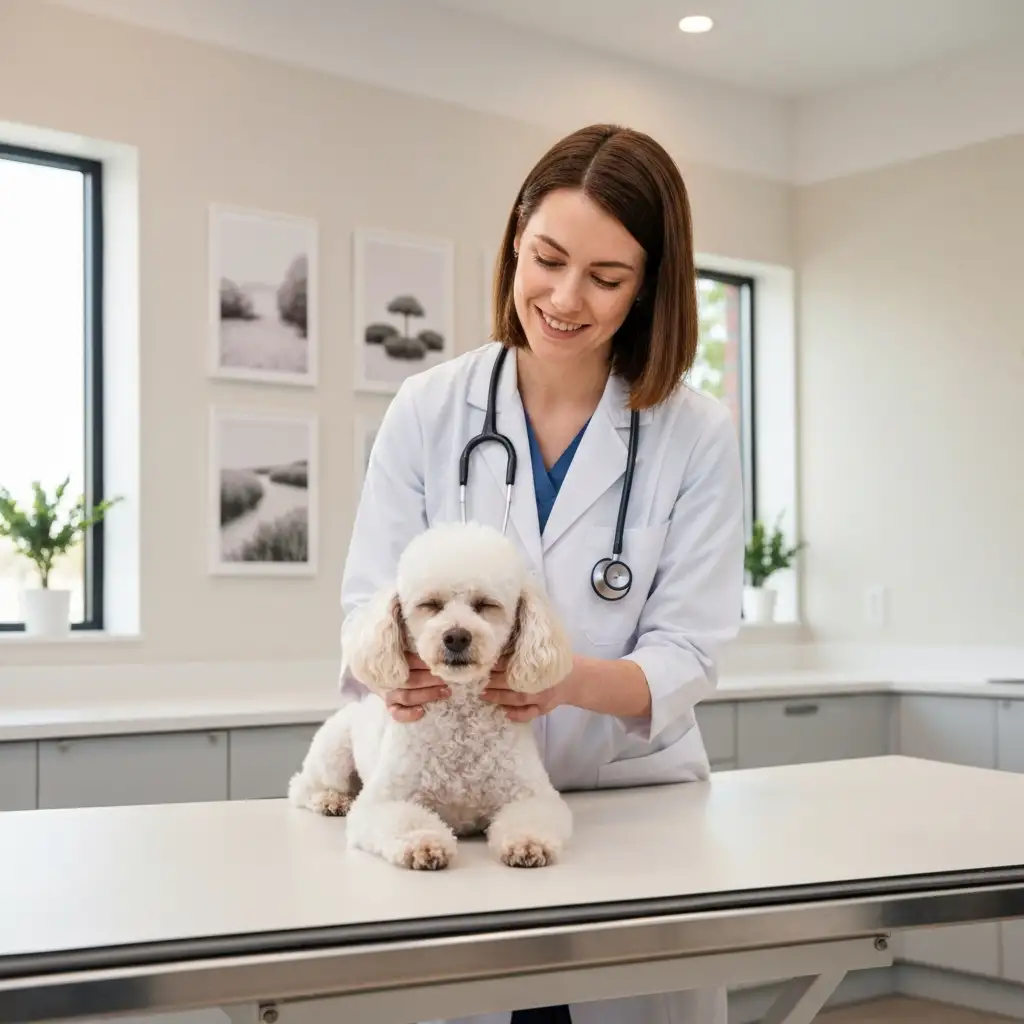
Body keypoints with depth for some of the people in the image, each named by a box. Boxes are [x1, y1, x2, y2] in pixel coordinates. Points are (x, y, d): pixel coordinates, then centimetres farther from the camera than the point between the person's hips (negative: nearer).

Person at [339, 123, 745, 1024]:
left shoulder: (698, 435, -6)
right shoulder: (427, 409, -4)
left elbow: (687, 652, -10)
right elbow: (370, 602, -4)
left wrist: (571, 679, -32)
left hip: (634, 798, 0)